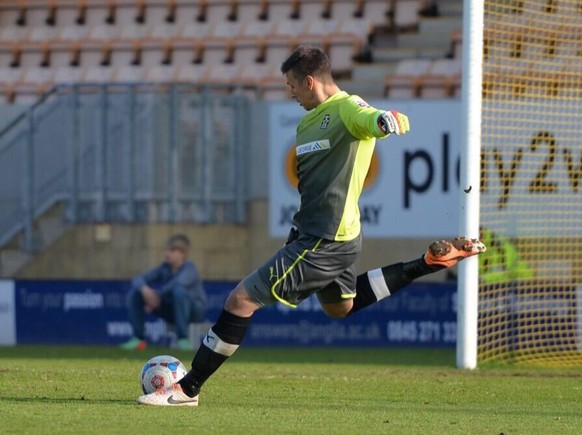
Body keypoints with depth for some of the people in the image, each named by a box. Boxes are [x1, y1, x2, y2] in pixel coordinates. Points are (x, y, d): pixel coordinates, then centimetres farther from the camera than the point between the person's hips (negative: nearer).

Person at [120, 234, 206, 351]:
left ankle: (183, 339, -33)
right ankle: (138, 338, -3)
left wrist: (158, 295, -34)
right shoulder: (164, 268, -3)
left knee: (178, 290, -38)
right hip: (171, 311, 6)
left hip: (194, 310, -6)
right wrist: (144, 289, -31)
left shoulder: (189, 268, -20)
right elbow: (138, 279, -8)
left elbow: (179, 282, -43)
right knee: (136, 292, -5)